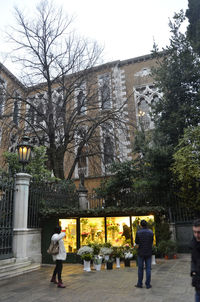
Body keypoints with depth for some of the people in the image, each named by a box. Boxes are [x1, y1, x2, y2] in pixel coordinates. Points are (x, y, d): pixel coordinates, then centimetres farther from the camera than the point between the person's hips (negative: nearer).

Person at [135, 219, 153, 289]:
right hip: (148, 253, 1)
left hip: (141, 253, -1)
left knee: (140, 268, 9)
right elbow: (151, 243, 4)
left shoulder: (138, 232, -9)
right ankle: (148, 284, 11)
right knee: (148, 269, 8)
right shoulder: (151, 232, -3)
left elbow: (137, 244, -6)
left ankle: (139, 284, 17)